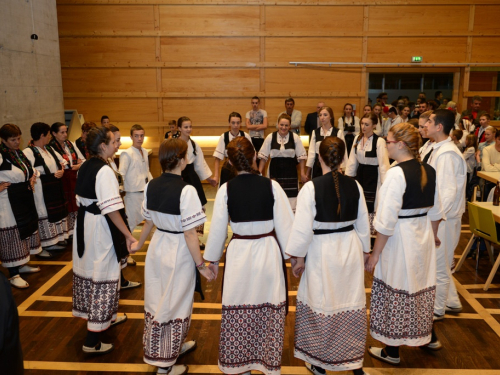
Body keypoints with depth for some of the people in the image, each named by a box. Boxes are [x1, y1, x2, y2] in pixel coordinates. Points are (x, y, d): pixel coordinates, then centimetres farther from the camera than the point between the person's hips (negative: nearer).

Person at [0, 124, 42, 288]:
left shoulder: (20, 153, 7)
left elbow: (29, 171, 24)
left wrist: (32, 179, 6)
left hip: (24, 199, 9)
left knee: (26, 230, 18)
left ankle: (21, 265, 35)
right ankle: (13, 274, 8)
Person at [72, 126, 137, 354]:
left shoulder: (84, 168, 7)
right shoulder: (105, 171, -20)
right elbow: (111, 209, -25)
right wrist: (127, 234, -20)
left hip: (84, 224, 10)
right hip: (101, 227, -10)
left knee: (89, 270, 20)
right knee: (103, 277, -1)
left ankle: (107, 318, 41)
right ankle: (92, 341, 5)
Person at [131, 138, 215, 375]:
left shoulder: (151, 186, -2)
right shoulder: (186, 190, -22)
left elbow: (148, 222, 10)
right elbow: (189, 233, -22)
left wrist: (138, 245, 28)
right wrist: (201, 266, -13)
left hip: (157, 247, 7)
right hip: (178, 251, -7)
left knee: (157, 301, 20)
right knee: (175, 304, 9)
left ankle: (176, 345, 45)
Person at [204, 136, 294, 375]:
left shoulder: (226, 190, -9)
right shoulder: (272, 186, -11)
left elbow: (217, 228, -2)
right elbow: (285, 224, -6)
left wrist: (212, 259, 12)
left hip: (238, 254, 0)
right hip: (268, 252, 0)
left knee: (238, 308, 15)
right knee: (269, 308, 14)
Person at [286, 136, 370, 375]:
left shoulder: (311, 188, -16)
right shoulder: (354, 186, -3)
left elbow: (303, 228, -15)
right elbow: (363, 224, 6)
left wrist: (298, 257, -2)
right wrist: (363, 251, 19)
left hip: (322, 252, -4)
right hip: (351, 249, 4)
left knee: (320, 304, 11)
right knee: (352, 304, 15)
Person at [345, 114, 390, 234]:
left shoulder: (379, 141, -14)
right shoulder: (357, 138, 3)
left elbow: (384, 163, -15)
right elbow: (352, 160, 7)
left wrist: (385, 183, -18)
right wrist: (347, 176, 6)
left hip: (373, 176, -6)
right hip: (360, 173, 6)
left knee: (371, 206, -2)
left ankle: (371, 232, 11)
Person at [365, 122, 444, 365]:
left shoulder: (396, 173, -22)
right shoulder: (429, 171, 2)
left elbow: (387, 220, -22)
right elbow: (436, 211, 11)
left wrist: (375, 254, -14)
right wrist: (432, 235, 28)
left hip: (400, 239, -7)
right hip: (423, 236, 8)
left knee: (396, 291, 6)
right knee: (421, 285, 23)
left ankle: (392, 352, 23)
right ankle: (429, 337, 42)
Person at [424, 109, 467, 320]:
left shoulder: (446, 154, -22)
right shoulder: (439, 150, 8)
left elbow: (448, 192, -26)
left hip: (443, 217, -10)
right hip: (438, 215, 10)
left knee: (437, 264, 5)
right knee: (440, 262, 21)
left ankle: (436, 309, 21)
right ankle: (451, 302, 36)